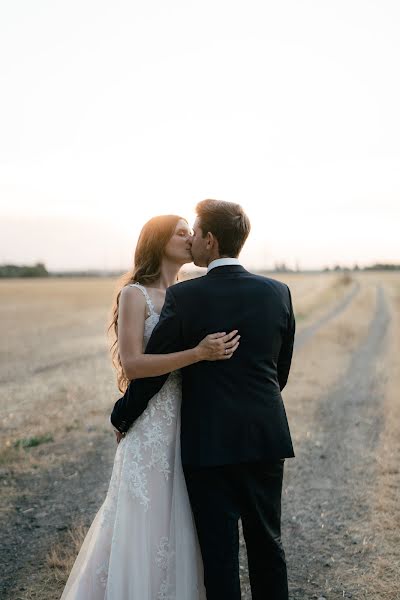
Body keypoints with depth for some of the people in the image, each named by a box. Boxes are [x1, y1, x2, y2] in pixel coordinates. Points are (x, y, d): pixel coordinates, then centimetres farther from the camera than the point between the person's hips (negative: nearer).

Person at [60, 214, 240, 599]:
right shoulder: (135, 295, -8)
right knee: (145, 522, 2)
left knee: (180, 521, 14)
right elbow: (131, 364, -18)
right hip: (153, 423, -6)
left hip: (189, 420, 6)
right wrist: (198, 353, -24)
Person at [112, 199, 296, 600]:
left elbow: (150, 369, -7)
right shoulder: (278, 292, 0)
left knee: (219, 551, 9)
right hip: (267, 437, 4)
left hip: (209, 442, -4)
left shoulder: (184, 296, -13)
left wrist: (121, 418, 9)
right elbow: (282, 369, 9)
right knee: (267, 541, 18)